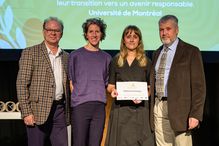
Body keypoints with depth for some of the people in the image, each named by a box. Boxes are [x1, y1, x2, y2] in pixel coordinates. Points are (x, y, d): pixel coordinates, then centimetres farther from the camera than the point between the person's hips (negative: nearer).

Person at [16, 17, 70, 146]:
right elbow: (22, 84, -6)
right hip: (38, 111, -4)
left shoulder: (66, 57, 14)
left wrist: (68, 111, 10)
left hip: (60, 110, 4)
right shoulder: (30, 53, -1)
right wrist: (26, 112, -13)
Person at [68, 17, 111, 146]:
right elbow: (70, 81, 7)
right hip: (80, 105, -2)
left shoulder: (106, 57, 14)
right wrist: (76, 96, -2)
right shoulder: (76, 55, 6)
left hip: (99, 105, 3)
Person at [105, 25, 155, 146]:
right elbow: (110, 85, 12)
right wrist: (112, 90, -10)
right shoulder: (115, 60, 10)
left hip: (140, 108, 0)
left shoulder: (146, 62, 8)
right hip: (120, 108, 1)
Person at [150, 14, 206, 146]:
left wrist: (196, 114, -14)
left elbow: (198, 85, -7)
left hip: (179, 109, -5)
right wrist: (152, 107, 10)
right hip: (158, 107, 5)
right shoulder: (157, 53, 17)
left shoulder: (191, 51, -2)